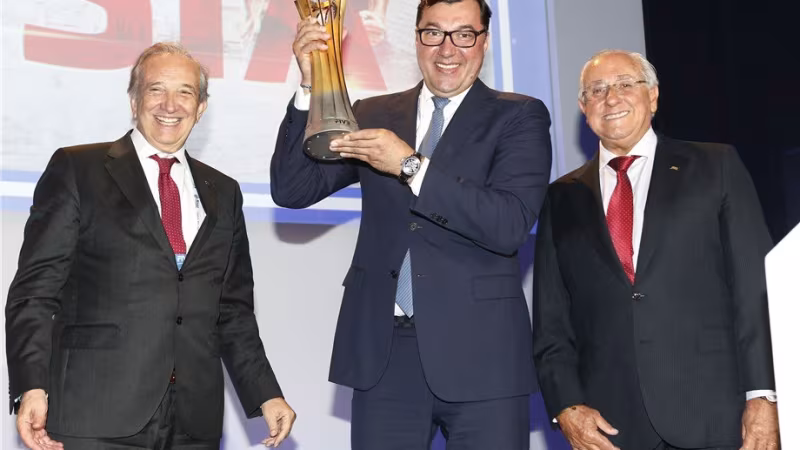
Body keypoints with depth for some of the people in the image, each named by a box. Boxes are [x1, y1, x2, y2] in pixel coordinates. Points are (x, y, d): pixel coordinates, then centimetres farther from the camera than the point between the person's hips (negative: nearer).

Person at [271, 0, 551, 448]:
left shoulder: (519, 117, 1)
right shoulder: (374, 116, 11)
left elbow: (511, 226, -13)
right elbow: (292, 189, 3)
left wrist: (412, 166, -18)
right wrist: (310, 84, -6)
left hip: (478, 350, -2)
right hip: (384, 351, 3)